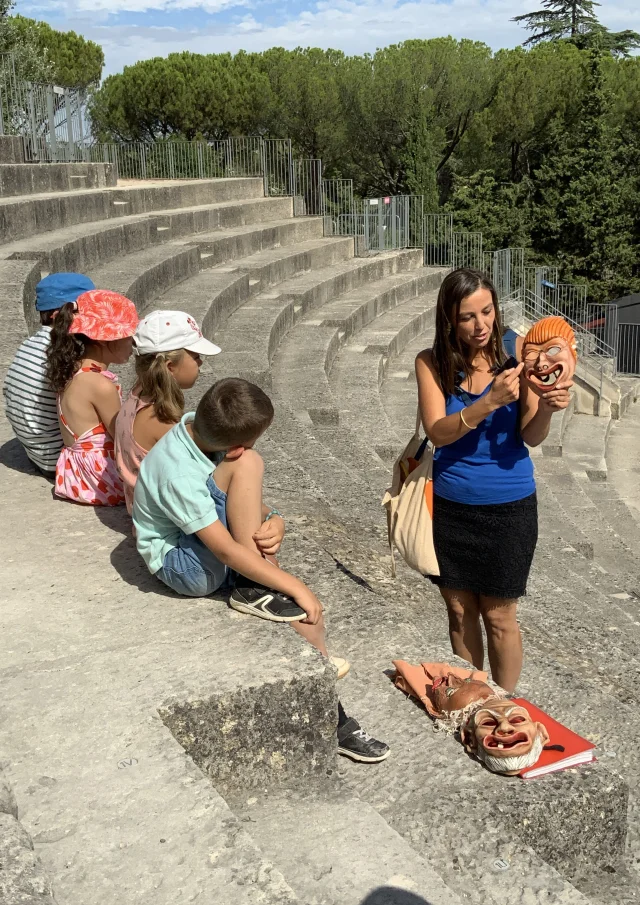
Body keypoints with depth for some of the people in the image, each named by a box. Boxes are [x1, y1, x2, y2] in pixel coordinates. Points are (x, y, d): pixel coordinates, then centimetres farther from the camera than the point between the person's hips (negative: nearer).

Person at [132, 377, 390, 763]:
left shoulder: (201, 427, -9)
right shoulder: (179, 473, -31)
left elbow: (244, 500, 3)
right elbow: (226, 549, -29)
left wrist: (274, 522, -18)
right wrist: (294, 585, -24)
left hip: (212, 548, 7)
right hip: (183, 565, -7)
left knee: (306, 609, -12)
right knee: (247, 465, -27)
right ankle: (255, 589, -20)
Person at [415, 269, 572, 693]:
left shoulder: (516, 353, -12)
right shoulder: (432, 363, -8)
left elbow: (531, 437, -12)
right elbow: (438, 432, -19)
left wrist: (547, 409, -34)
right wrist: (490, 402, -34)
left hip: (508, 507, -2)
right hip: (450, 507, 2)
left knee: (499, 616, 9)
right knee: (460, 612, 15)